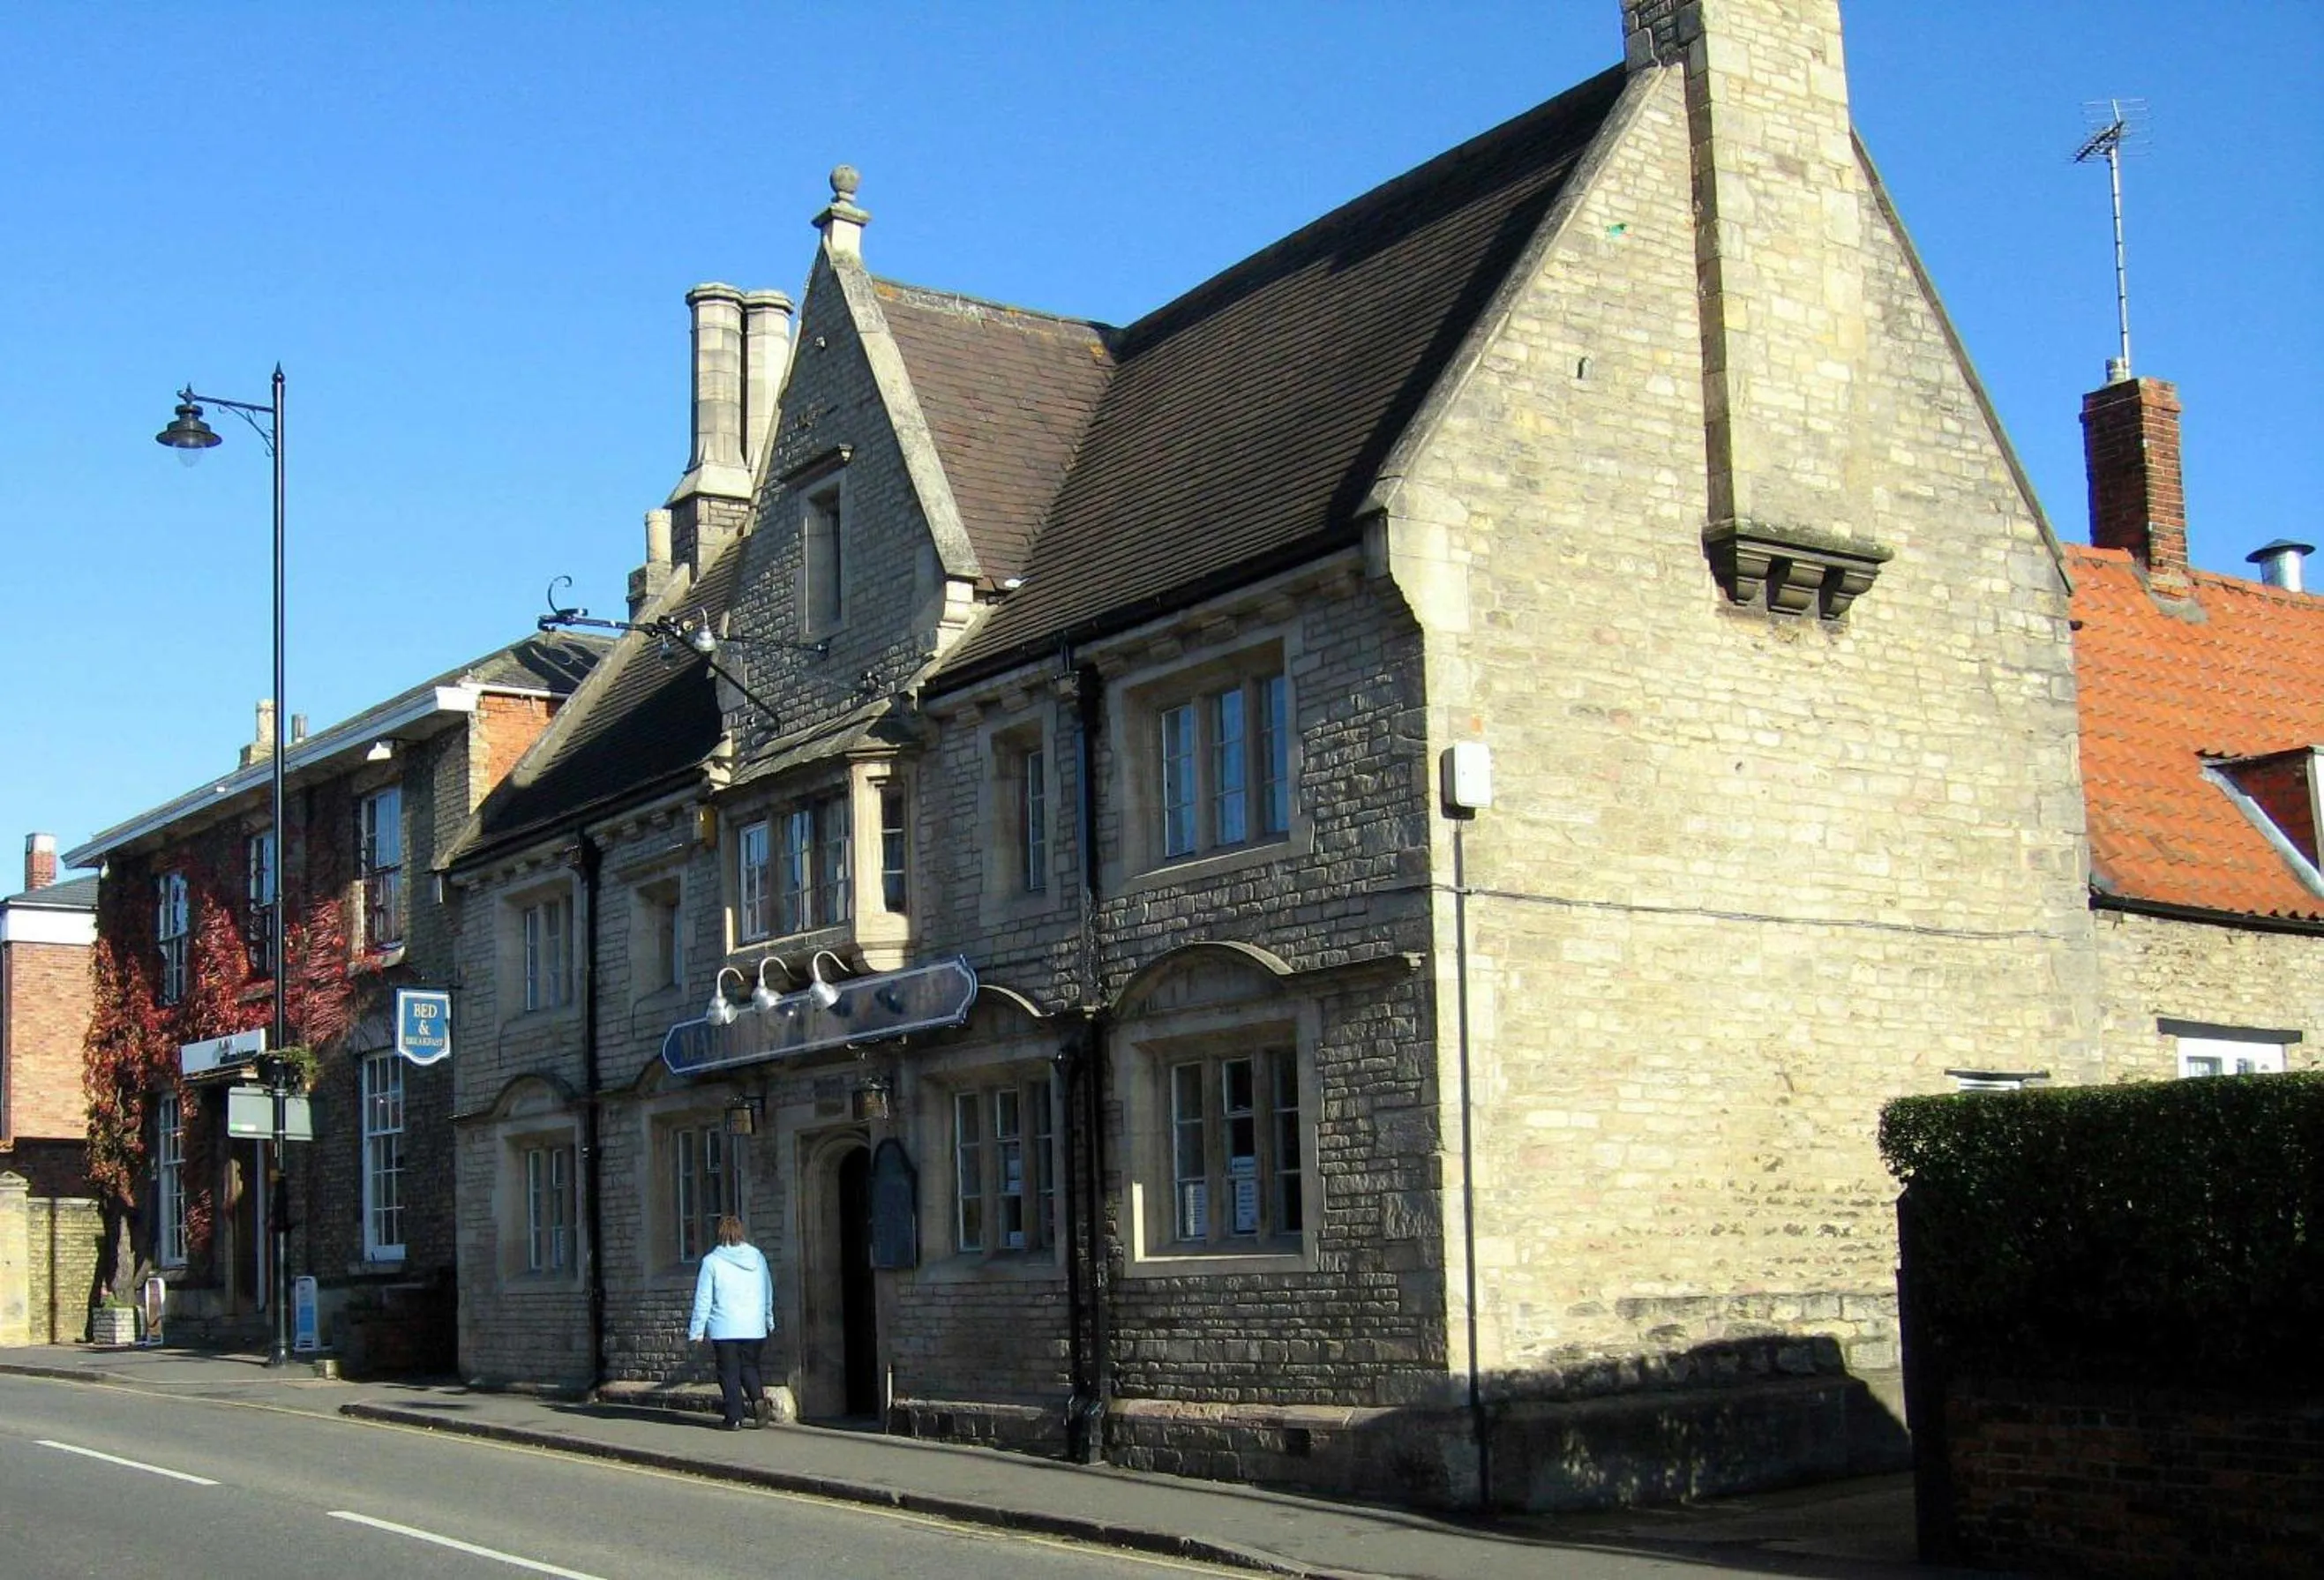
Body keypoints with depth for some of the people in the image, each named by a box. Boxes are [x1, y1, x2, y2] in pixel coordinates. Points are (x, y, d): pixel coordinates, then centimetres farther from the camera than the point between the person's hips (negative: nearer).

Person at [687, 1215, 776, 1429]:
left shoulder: (711, 1261, -8)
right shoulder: (757, 1257, 4)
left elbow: (703, 1299, -6)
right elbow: (768, 1293, 14)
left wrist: (696, 1331, 2)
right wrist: (769, 1321, 27)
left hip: (724, 1329, -3)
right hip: (754, 1328, 3)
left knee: (729, 1373, 5)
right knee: (749, 1366, 16)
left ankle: (734, 1418, 3)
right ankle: (758, 1399, -9)